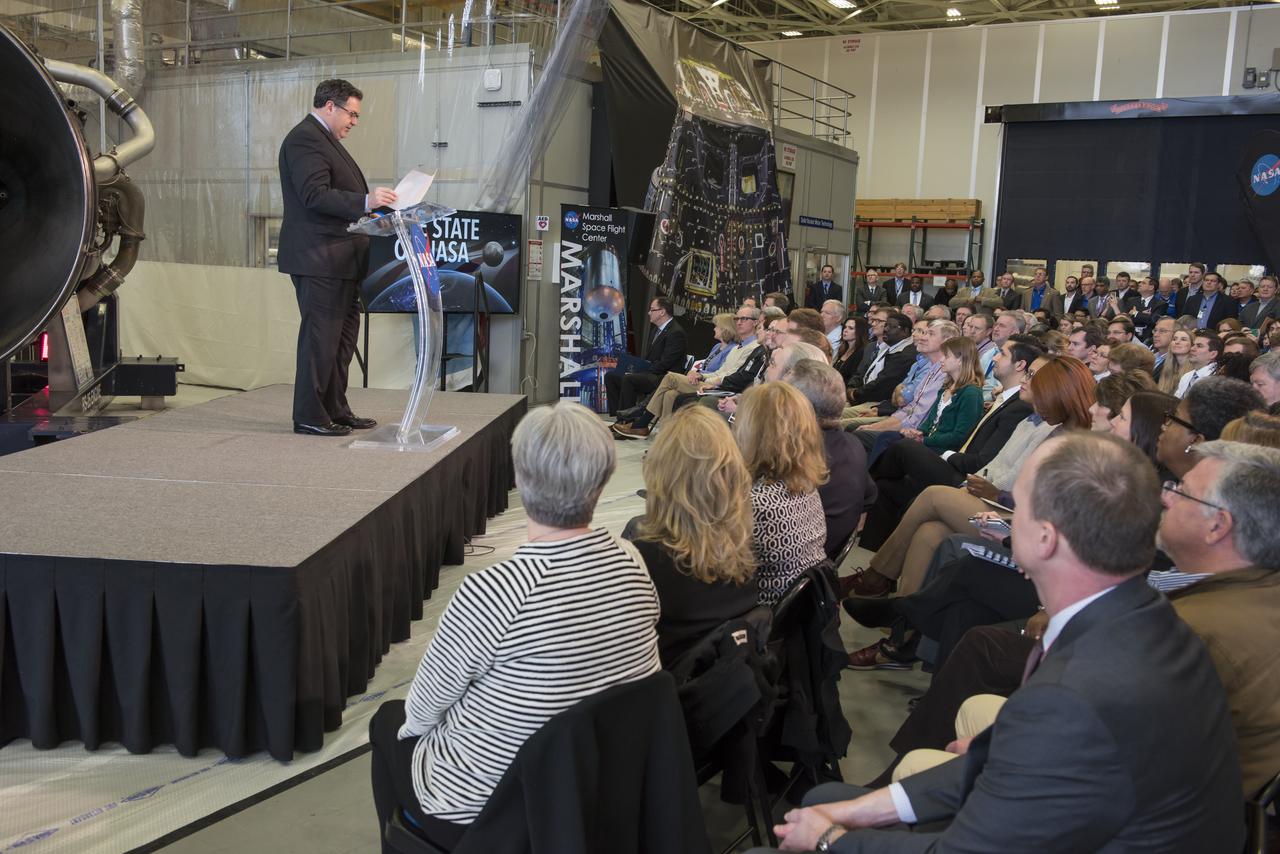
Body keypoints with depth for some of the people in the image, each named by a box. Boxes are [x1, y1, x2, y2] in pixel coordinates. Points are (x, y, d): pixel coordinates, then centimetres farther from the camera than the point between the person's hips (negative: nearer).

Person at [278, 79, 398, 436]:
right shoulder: (304, 138, -11)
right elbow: (315, 195, -22)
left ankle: (335, 410, 22)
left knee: (342, 336, 14)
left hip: (338, 259, 11)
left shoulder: (323, 139, 22)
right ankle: (309, 416, 0)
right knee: (320, 336, -7)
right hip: (319, 258, -11)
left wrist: (370, 208, 14)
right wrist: (365, 202, -27)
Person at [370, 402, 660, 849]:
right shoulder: (632, 564, -12)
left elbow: (423, 711, -16)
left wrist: (409, 717, 9)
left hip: (486, 813, -5)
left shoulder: (491, 593, -32)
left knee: (388, 720, 24)